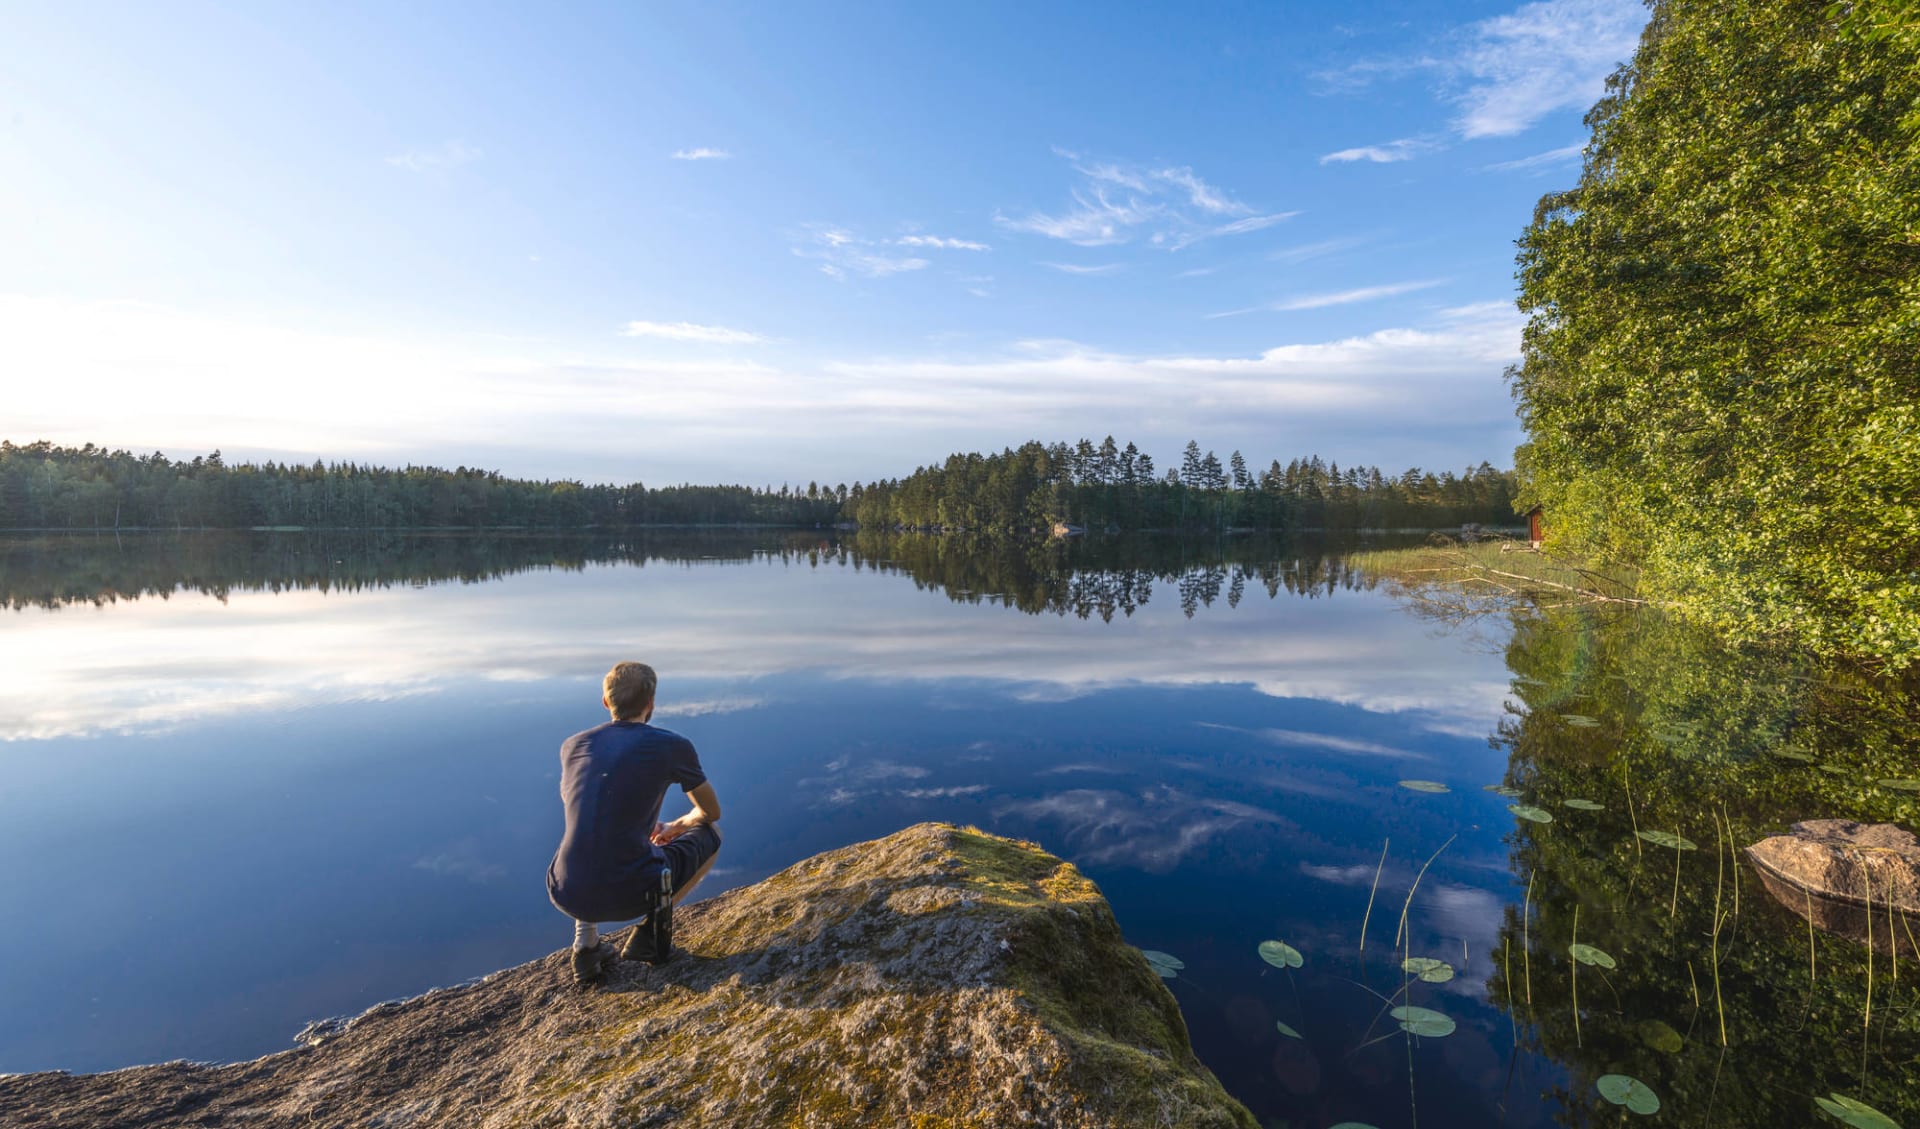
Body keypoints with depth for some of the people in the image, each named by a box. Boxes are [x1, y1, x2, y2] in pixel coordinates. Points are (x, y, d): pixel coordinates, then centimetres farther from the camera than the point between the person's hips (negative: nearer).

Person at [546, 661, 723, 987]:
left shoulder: (571, 746, 9)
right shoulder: (672, 745, -3)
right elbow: (711, 812, 12)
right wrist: (676, 827, 34)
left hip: (567, 897, 4)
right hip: (631, 895, -4)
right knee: (710, 834, 21)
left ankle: (586, 944, 22)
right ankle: (651, 930, 9)